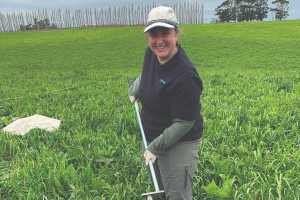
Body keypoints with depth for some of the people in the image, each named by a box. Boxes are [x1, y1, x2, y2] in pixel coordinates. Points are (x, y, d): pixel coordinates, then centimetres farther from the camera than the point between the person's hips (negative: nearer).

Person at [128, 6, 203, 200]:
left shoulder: (185, 76, -31)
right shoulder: (151, 54, -7)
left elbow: (183, 123, -24)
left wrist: (155, 147, -19)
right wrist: (134, 90, 10)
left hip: (179, 144, -8)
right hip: (154, 138, 8)